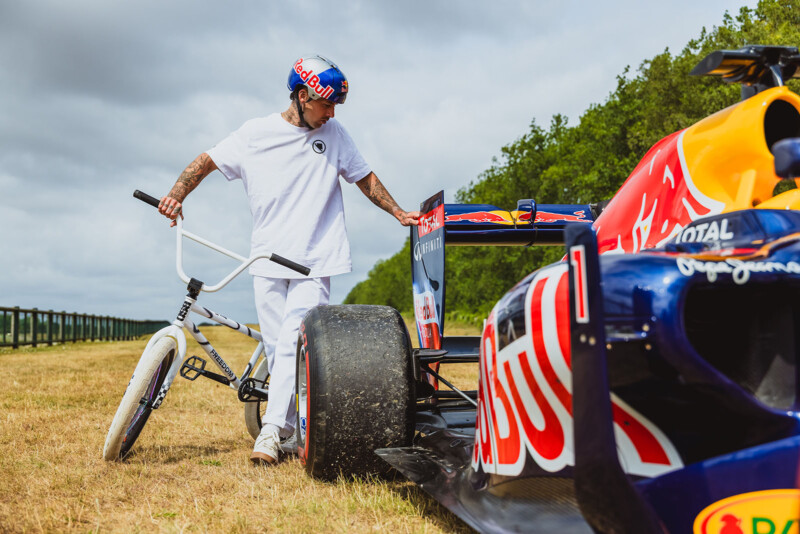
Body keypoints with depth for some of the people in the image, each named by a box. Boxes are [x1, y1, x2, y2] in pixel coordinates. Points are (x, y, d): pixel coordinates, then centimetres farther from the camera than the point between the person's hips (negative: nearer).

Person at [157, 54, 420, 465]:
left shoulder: (333, 135, 6)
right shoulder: (255, 133, 2)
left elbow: (364, 178, 17)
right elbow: (206, 162, 8)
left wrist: (398, 212, 10)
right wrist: (176, 195, -7)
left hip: (315, 261, -1)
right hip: (267, 260, 1)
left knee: (292, 343, -13)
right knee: (276, 348, 3)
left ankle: (272, 431, -8)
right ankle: (289, 429, 15)